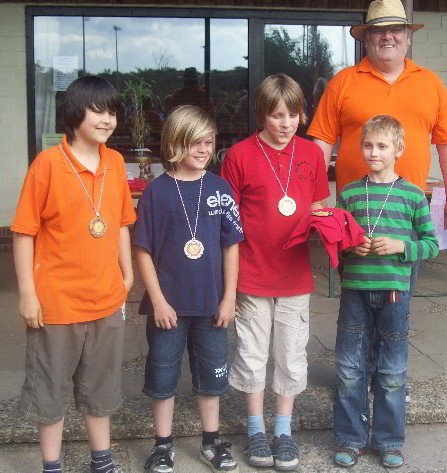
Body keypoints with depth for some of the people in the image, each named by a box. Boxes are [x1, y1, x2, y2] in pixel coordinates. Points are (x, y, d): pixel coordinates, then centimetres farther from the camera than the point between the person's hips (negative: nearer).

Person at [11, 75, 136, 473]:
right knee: (49, 388, 12)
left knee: (101, 386, 19)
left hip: (107, 299, 5)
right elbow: (24, 232, -10)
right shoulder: (48, 163, -13)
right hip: (56, 301, -4)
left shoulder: (116, 162, 2)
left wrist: (127, 275, 10)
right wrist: (27, 293, -12)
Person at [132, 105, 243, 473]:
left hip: (211, 303, 2)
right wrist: (158, 301, -10)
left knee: (211, 374, 15)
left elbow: (231, 245, 3)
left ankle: (212, 442, 32)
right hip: (168, 304, -2)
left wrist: (229, 297, 0)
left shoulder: (219, 188, -1)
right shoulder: (157, 190, -7)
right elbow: (143, 250, -6)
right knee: (163, 376, 10)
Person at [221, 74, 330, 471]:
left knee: (292, 354, 12)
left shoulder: (312, 153, 2)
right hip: (252, 274, -2)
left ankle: (284, 430, 29)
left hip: (296, 272, 3)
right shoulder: (240, 155, -8)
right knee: (252, 354, 11)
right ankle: (256, 429, 29)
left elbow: (317, 209, 12)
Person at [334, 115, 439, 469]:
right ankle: (351, 439, 22)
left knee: (392, 372, 8)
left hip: (395, 290, -1)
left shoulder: (413, 195, 0)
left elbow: (432, 244, 2)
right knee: (349, 369, 6)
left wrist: (401, 246, -14)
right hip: (355, 289, 2)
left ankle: (389, 441, 25)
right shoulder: (349, 193, 4)